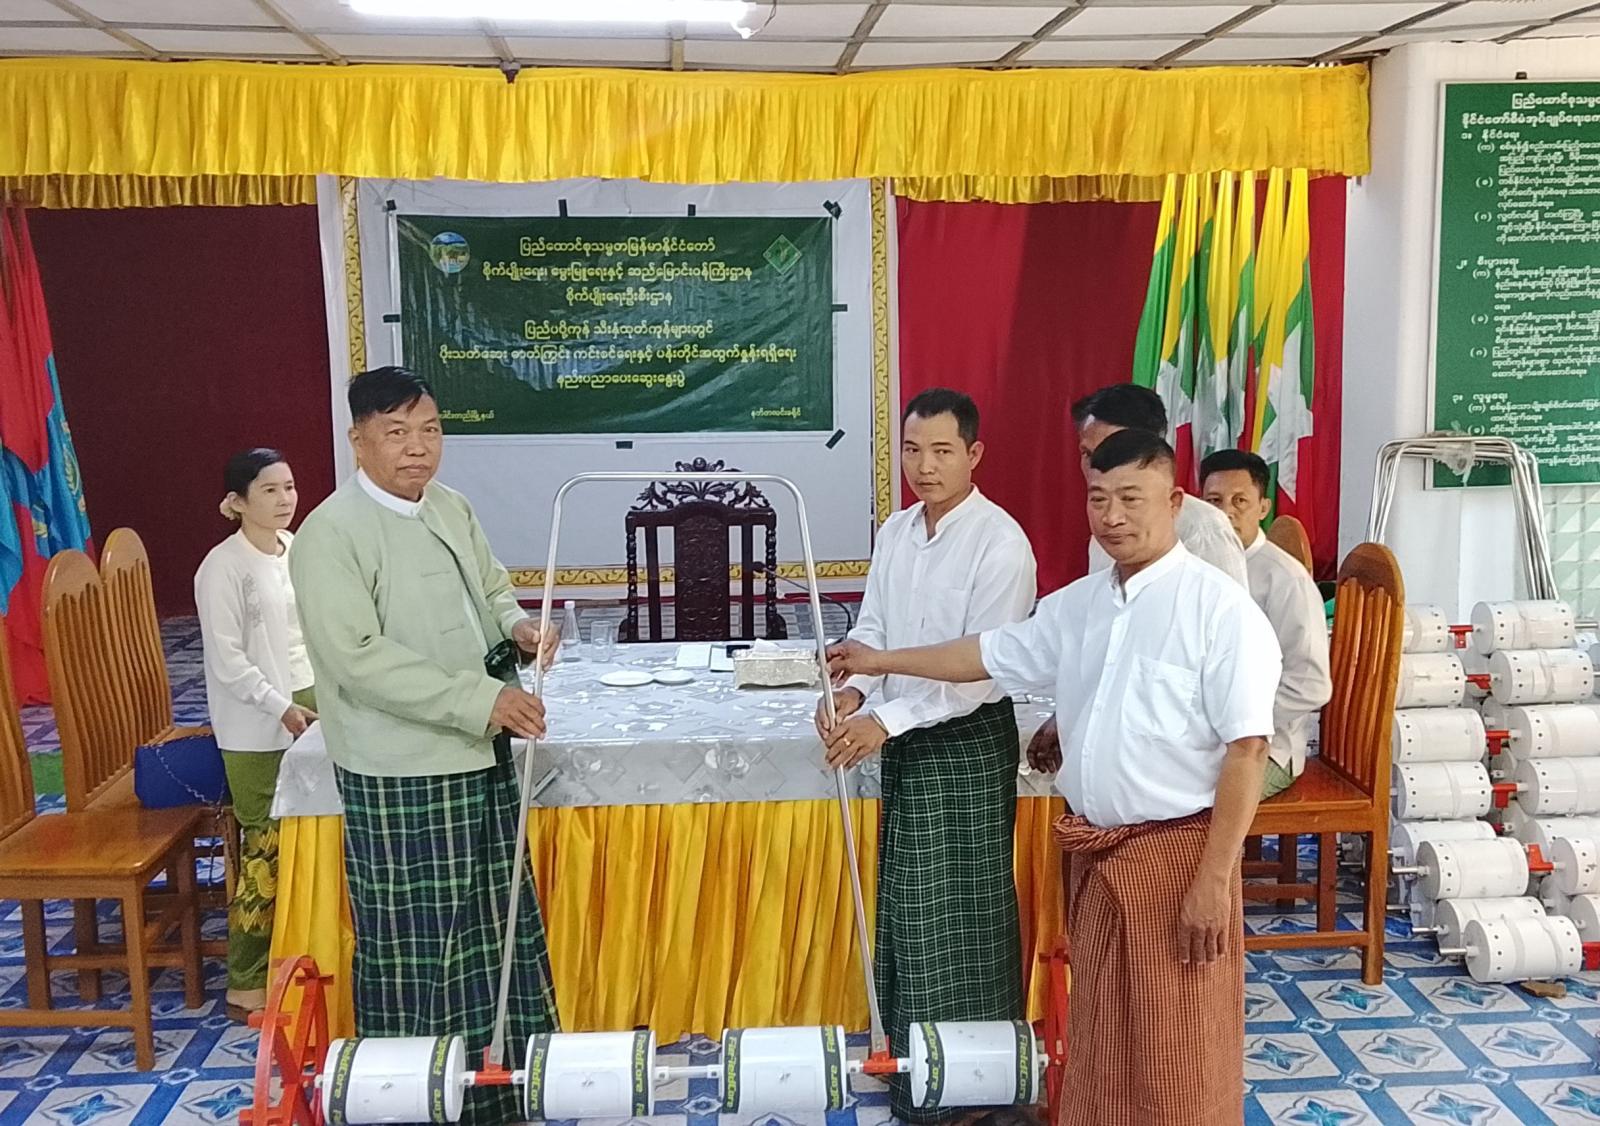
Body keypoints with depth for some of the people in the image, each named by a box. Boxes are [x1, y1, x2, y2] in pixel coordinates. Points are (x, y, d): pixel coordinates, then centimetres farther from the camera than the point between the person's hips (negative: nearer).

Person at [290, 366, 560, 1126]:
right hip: (400, 776, -8)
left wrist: (516, 625, -2)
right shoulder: (331, 533, -17)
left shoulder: (451, 508, 7)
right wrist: (480, 699, -27)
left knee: (498, 928, 18)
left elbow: (491, 588, 22)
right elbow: (359, 659, -24)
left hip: (479, 756, 8)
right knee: (414, 949, 2)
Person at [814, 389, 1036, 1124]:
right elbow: (873, 629, 9)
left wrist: (888, 719, -26)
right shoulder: (895, 532, 5)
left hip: (968, 740, -7)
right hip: (907, 738, 7)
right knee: (908, 904, 15)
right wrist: (852, 691, -11)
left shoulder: (1000, 542, -18)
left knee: (959, 911, 2)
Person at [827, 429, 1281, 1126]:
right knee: (1099, 1041, 19)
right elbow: (991, 655, 20)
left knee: (1179, 1061, 3)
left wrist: (1214, 880, -18)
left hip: (1175, 853, -7)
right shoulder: (1076, 604, 7)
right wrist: (878, 663, 25)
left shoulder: (1220, 610, -15)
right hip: (1095, 854, 7)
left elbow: (1246, 752, -16)